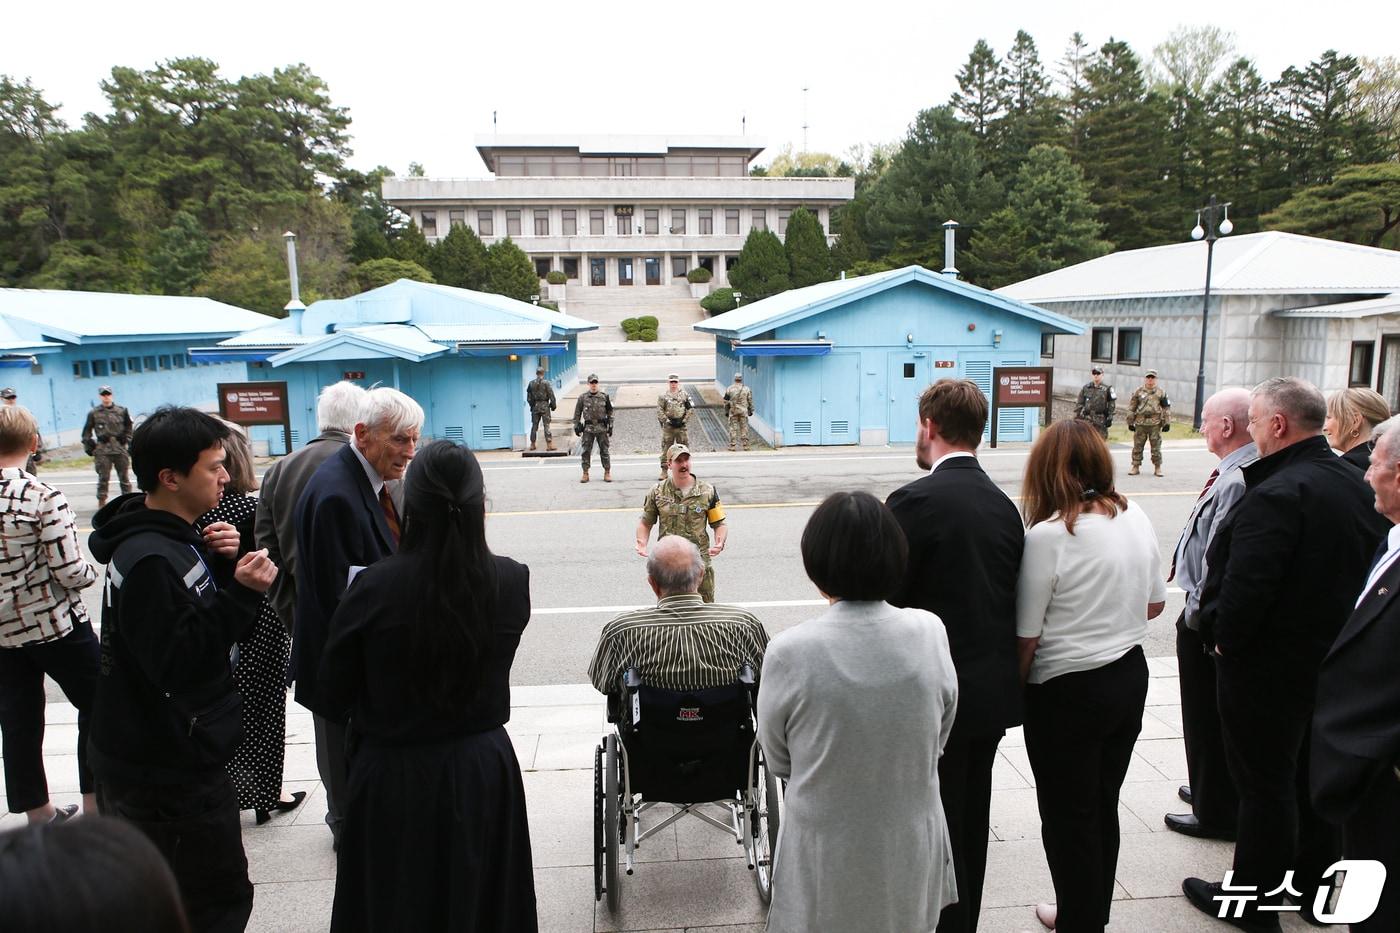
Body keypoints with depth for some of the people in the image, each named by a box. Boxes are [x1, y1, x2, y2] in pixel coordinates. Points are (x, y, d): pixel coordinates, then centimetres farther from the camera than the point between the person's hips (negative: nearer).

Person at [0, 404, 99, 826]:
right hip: (56, 625, -5)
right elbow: (71, 571, -20)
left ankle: (38, 813, 27)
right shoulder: (44, 497, -19)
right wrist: (91, 571, 1)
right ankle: (94, 804, 16)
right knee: (97, 706, 11)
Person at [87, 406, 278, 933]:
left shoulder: (168, 538, 7)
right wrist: (242, 593, -28)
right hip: (170, 771, -10)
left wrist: (222, 567, -5)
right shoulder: (150, 560, -24)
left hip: (154, 757, 10)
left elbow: (213, 627, 11)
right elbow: (179, 662, -27)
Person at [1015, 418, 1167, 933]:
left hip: (1068, 692, -7)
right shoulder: (1135, 516, -3)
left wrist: (1015, 692, -1)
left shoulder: (1048, 534, -21)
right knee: (1103, 805, 22)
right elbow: (1156, 603, 10)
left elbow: (1026, 636, -16)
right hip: (1130, 677, 7)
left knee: (1068, 816, 11)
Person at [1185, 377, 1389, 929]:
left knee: (1265, 785, 6)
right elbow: (1365, 569, 10)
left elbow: (1246, 587, -29)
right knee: (1313, 777, 21)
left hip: (1268, 666, -8)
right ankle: (1314, 887, 38)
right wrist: (1336, 633, 17)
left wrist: (1224, 640, -12)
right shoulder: (1356, 486, 2)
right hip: (1332, 659, 8)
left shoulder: (1277, 494, -26)